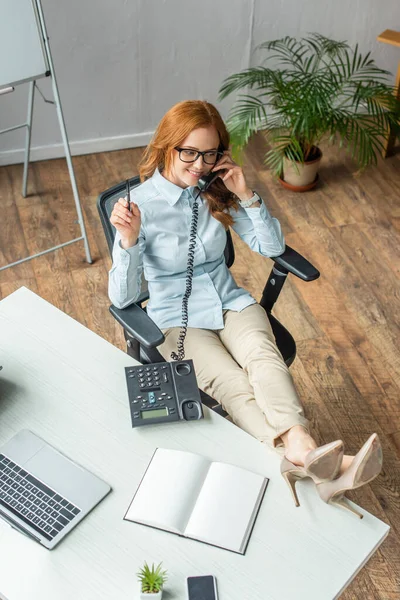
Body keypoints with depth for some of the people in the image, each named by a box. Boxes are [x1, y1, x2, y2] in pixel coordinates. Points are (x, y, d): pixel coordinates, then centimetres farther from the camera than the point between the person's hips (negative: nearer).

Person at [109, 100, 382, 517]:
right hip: (177, 319, -3)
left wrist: (246, 195, -10)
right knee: (232, 386, -30)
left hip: (230, 302, 4)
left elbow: (273, 246, 4)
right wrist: (129, 243, -32)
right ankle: (315, 466, -48)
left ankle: (303, 451, -49)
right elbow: (121, 298, -14)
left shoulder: (217, 191, 1)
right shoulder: (140, 204, -11)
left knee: (263, 356, -31)